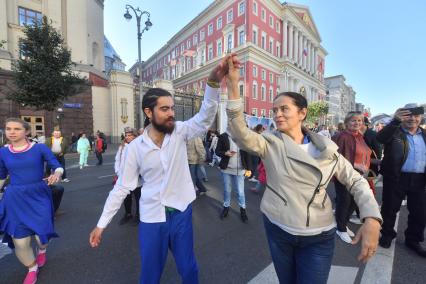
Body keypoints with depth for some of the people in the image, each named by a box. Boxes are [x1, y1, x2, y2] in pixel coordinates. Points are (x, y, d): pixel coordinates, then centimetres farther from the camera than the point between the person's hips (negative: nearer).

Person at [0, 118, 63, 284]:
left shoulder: (40, 148, -8)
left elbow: (58, 167, -8)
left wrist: (57, 174, -30)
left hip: (39, 197, -2)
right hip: (15, 199, 2)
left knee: (42, 234, 0)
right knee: (20, 241, 4)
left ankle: (42, 250, 40)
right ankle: (32, 268, 34)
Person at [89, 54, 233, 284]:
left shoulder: (180, 132, -9)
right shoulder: (135, 147, -9)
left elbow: (205, 118, -24)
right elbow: (122, 187, -2)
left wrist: (213, 82, -39)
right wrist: (101, 223, 1)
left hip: (181, 213, 1)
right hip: (151, 218, 0)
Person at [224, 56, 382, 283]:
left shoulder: (326, 149, -6)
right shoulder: (270, 143, -12)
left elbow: (356, 181, 1)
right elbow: (240, 133, -30)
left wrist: (372, 219, -15)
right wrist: (233, 85, -37)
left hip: (318, 237, 0)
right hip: (277, 230, 1)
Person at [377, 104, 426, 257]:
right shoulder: (394, 132, -4)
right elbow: (380, 138, -27)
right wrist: (396, 120, -32)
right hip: (396, 178, -5)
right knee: (390, 208, 8)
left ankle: (413, 240, 33)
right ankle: (387, 234, 27)